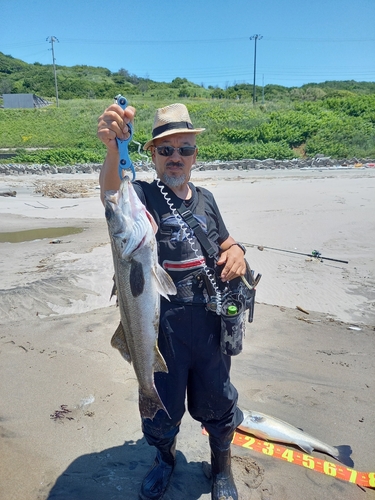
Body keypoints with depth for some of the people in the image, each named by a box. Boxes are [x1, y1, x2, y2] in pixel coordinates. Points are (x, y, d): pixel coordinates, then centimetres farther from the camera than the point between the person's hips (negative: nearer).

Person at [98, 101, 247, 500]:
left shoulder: (205, 199, 6)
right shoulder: (142, 195, -8)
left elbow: (225, 243, 17)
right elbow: (111, 192, -32)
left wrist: (237, 252, -7)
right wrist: (113, 149, -53)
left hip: (211, 325, 3)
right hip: (162, 328, -3)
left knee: (216, 404, 20)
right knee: (161, 407, 19)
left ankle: (222, 468, 51)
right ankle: (164, 458, 52)